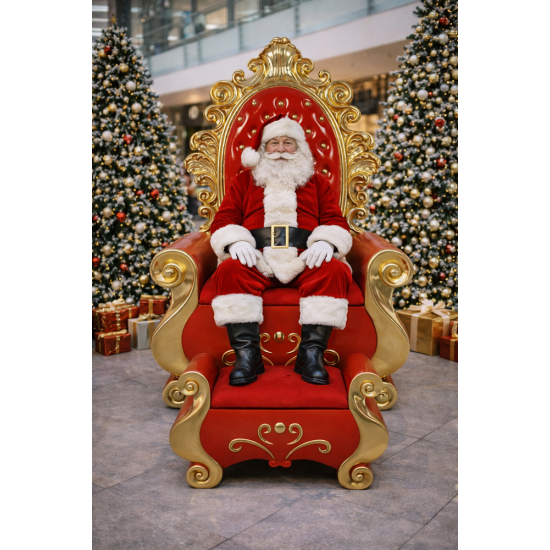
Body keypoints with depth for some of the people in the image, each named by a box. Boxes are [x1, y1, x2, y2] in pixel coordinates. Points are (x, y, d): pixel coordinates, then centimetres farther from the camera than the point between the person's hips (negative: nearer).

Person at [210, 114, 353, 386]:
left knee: (334, 270, -32)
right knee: (229, 271, -33)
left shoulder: (317, 183, 27)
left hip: (305, 261, 1)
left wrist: (326, 242, -9)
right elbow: (224, 220, 15)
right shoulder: (243, 181, 26)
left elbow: (335, 220, 15)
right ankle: (247, 353, -30)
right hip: (257, 259, 0)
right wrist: (235, 242, -9)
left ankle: (311, 352, -28)